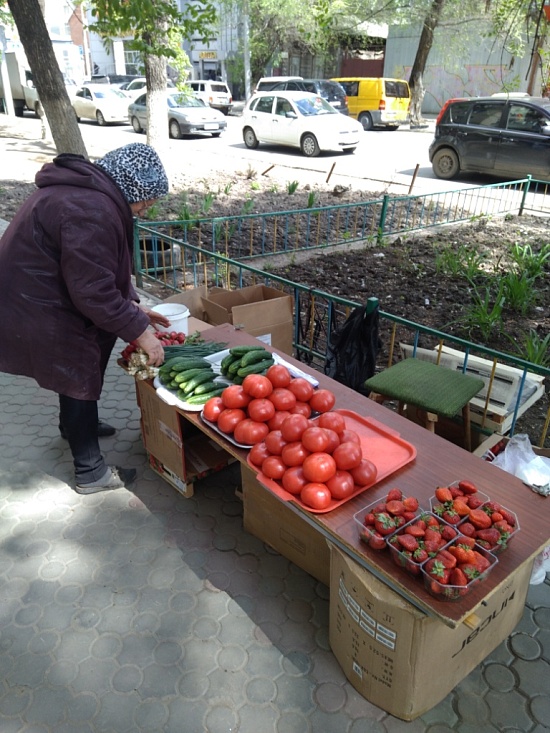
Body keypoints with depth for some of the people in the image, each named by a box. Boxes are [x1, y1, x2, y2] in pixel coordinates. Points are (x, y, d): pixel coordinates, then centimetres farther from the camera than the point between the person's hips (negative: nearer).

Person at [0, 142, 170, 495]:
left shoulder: (87, 191, 8)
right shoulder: (91, 211, -27)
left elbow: (102, 270, 13)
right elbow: (94, 292, -29)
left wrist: (133, 306, 6)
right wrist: (140, 331, -21)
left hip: (40, 299, 10)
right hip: (35, 312, -10)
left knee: (82, 367, 24)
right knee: (80, 378, 2)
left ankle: (74, 424, 48)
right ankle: (91, 471, 17)